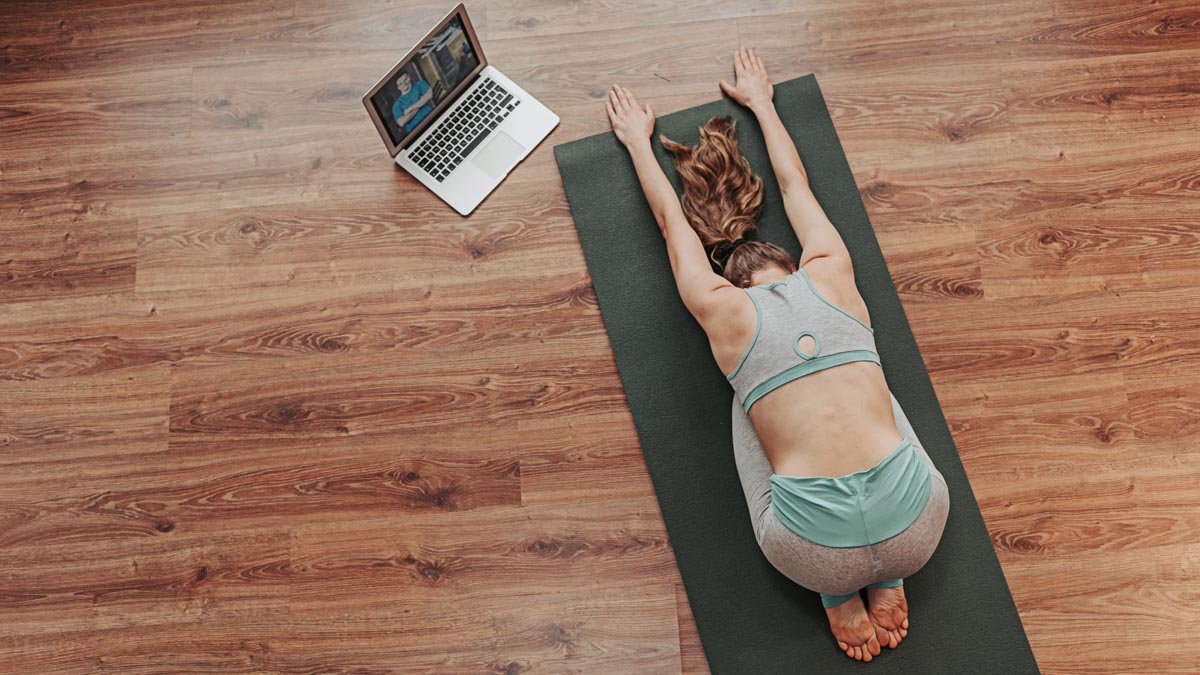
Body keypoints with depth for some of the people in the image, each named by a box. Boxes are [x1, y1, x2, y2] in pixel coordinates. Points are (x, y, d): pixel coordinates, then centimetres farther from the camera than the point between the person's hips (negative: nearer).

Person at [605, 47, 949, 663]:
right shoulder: (830, 273, 12)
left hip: (815, 554, -2)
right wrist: (761, 101, 47)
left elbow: (671, 219, 24)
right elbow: (795, 183, 30)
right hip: (918, 528, 2)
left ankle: (837, 594, 20)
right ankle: (888, 580, 19)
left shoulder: (721, 310, 6)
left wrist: (638, 139, 42)